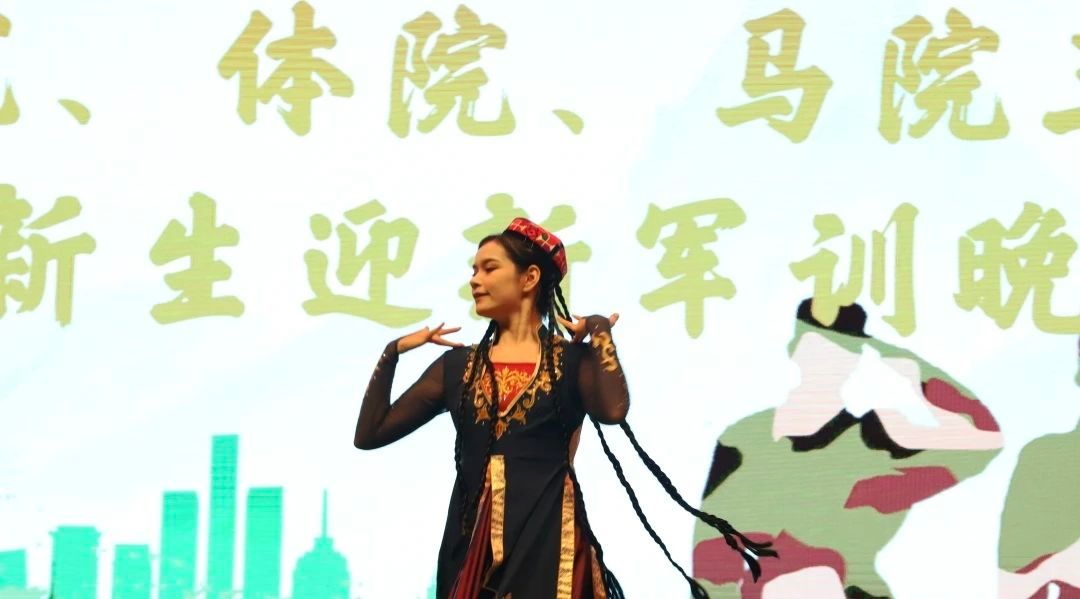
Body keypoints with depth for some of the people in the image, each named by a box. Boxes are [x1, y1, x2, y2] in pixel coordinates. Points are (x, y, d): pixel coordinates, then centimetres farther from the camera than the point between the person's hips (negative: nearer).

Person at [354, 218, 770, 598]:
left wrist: (599, 332, -10)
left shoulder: (573, 360, 3)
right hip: (472, 538, 3)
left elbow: (613, 410, -21)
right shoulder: (458, 364, 11)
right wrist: (393, 352, 6)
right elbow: (370, 434, 8)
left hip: (547, 534, -3)